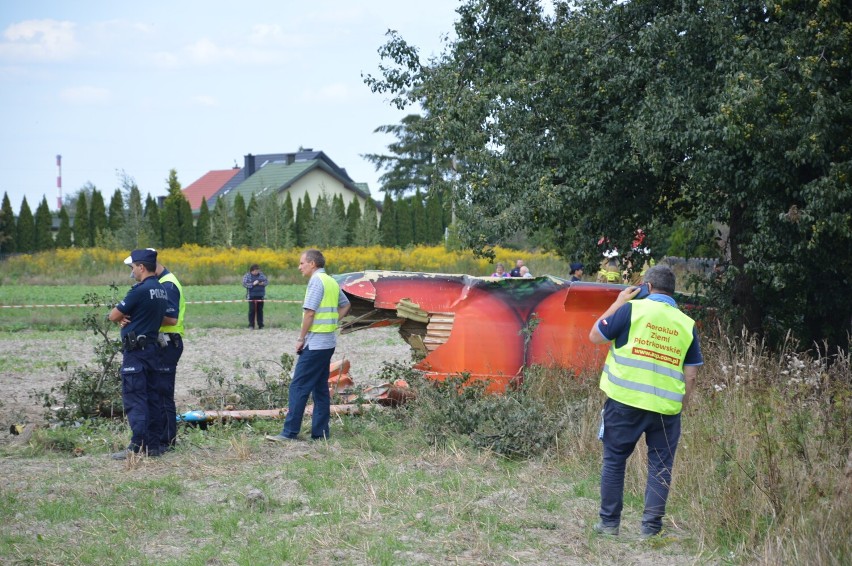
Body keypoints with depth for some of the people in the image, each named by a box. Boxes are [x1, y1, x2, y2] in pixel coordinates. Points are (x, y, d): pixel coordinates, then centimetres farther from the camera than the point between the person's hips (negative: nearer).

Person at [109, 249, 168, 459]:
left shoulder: (141, 290, -17)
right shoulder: (161, 290, 11)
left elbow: (113, 316, -11)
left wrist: (121, 317, 12)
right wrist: (126, 318, -2)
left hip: (136, 351, -9)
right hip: (152, 348, 9)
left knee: (134, 398, -7)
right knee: (150, 398, 11)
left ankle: (137, 446, -11)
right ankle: (153, 444, 13)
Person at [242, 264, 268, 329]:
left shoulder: (261, 275, 10)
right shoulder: (247, 276, -1)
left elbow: (267, 281, 14)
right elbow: (244, 284, -10)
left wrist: (263, 283, -8)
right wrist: (253, 284, -20)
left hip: (260, 296, 4)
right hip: (252, 296, -4)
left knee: (260, 310, 6)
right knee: (252, 310, -6)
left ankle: (260, 325, 12)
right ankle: (251, 325, -1)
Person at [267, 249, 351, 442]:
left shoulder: (316, 281, -14)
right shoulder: (332, 282, 14)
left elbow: (309, 312, -18)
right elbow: (345, 305, 27)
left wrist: (301, 338, -11)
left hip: (315, 342, -10)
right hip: (328, 342, 10)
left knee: (299, 386, -8)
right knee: (320, 388, 11)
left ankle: (290, 432, -9)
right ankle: (320, 432, 12)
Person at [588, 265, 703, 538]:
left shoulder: (632, 309, -4)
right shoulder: (687, 324, 7)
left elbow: (595, 336, 4)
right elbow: (691, 374, 9)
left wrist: (617, 303, 11)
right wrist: (681, 404, 20)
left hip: (625, 402, -2)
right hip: (667, 408, 2)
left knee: (614, 460, 10)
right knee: (660, 467, 8)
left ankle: (609, 522, 13)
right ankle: (650, 526, 5)